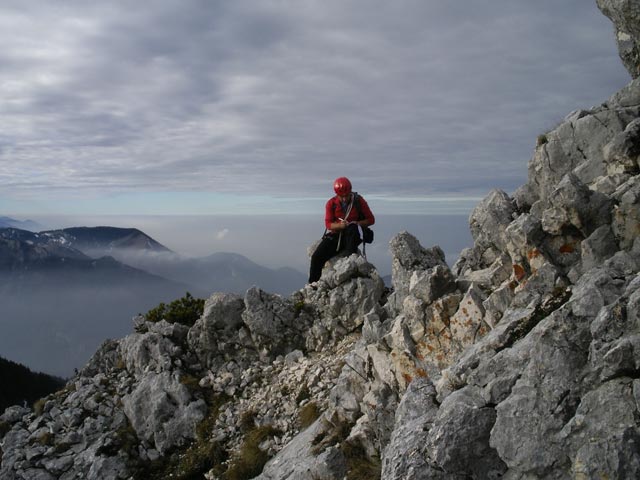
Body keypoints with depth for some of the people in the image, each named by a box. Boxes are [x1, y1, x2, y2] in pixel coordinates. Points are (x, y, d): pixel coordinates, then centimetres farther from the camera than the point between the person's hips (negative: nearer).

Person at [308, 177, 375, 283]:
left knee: (352, 228, -39)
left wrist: (356, 224, -19)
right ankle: (312, 284, -3)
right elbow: (328, 224, -4)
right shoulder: (331, 203, 0)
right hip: (335, 235, 2)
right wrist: (339, 225, -26)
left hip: (352, 237, -2)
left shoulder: (359, 201, -5)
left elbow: (371, 220, -1)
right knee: (317, 257, -16)